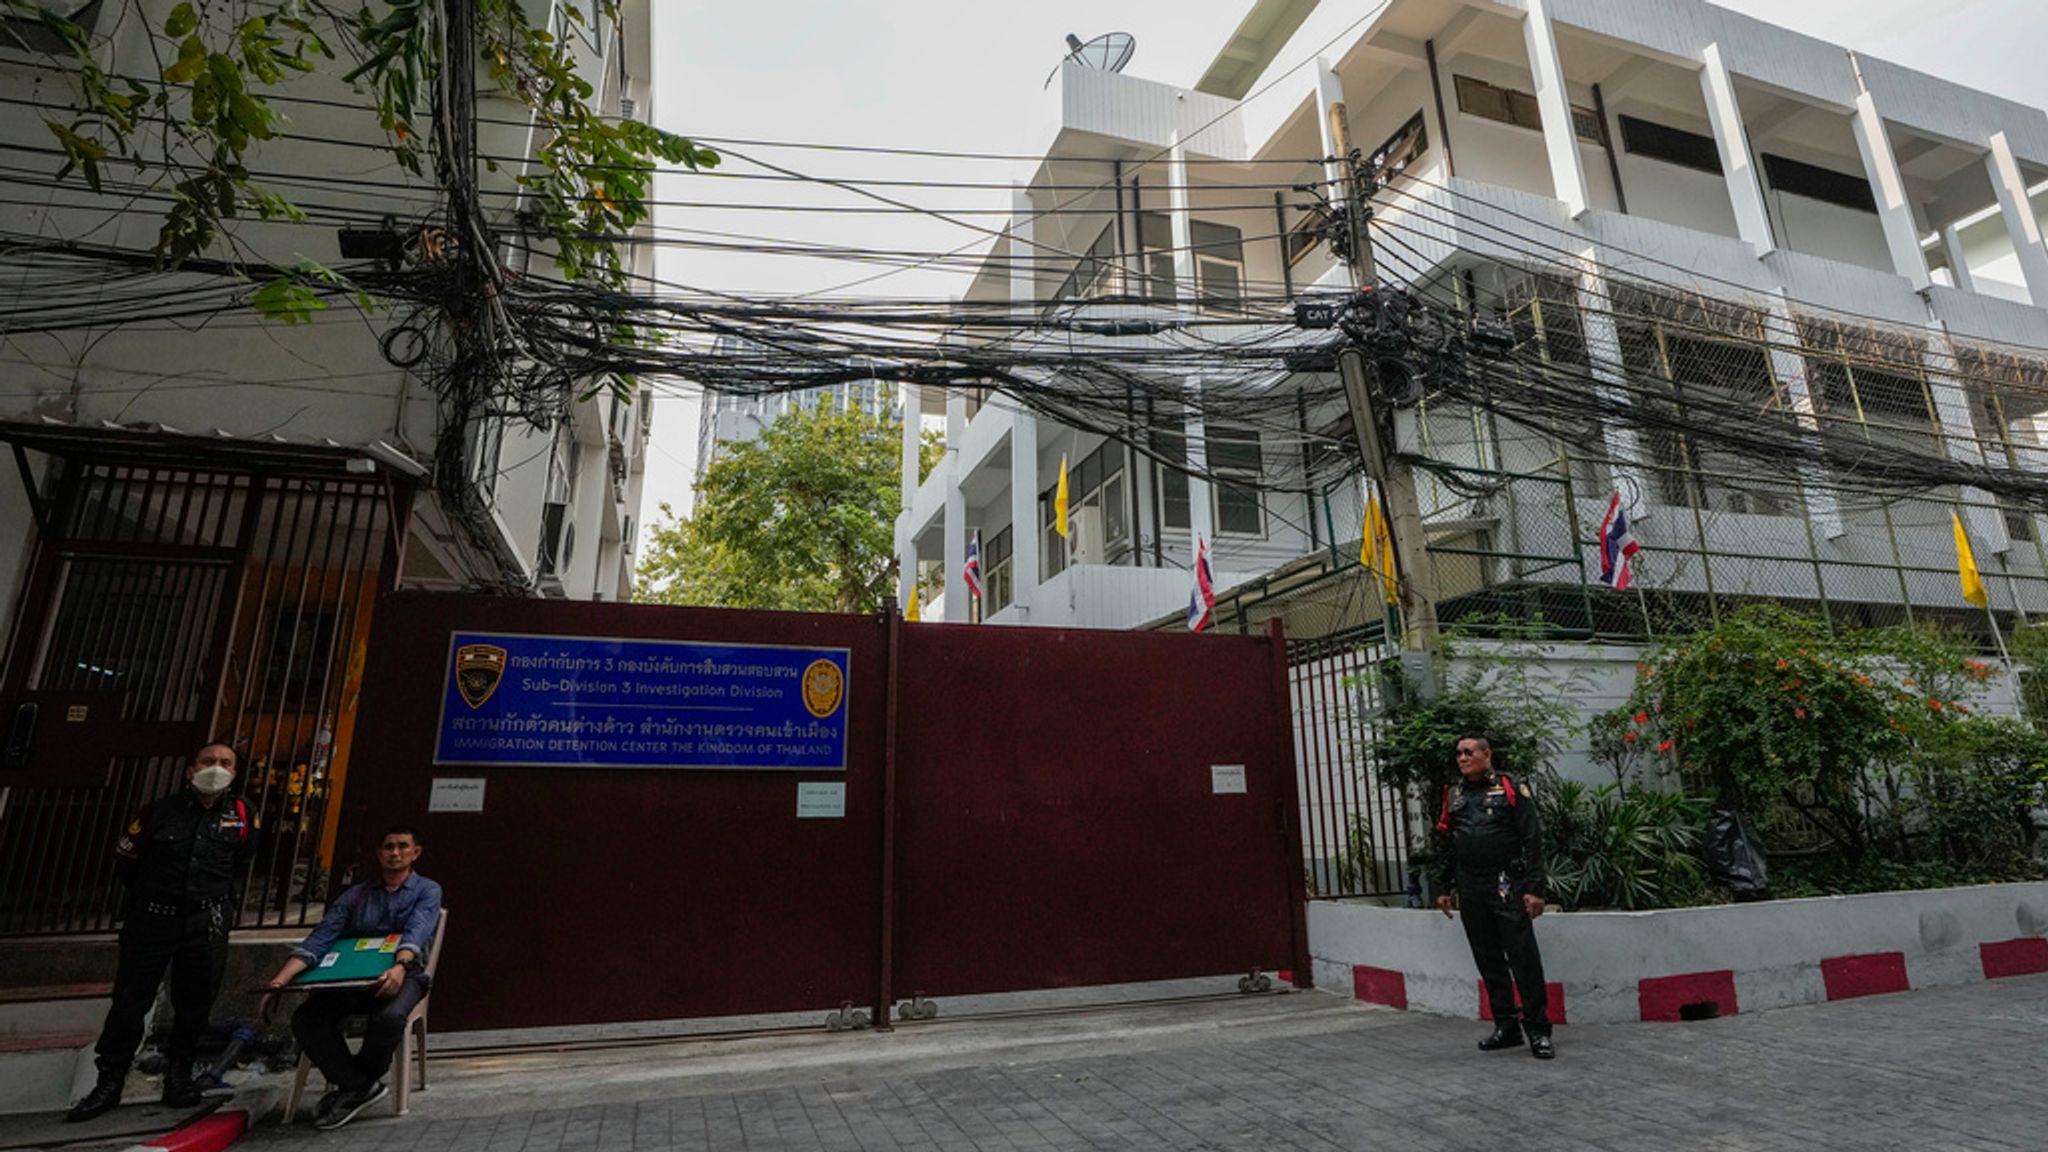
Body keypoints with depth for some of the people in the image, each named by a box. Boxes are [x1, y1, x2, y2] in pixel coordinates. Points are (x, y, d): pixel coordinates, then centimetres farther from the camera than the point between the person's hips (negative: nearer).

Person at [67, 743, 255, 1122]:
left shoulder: (239, 816, 0)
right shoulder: (159, 811, -4)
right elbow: (124, 856, 10)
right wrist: (151, 893, 16)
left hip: (206, 924, 1)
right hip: (151, 920, -1)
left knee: (194, 1004, 7)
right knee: (129, 1001, 4)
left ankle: (179, 1075, 21)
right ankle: (109, 1082, 17)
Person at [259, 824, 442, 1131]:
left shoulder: (427, 891, 5)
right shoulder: (355, 896, 16)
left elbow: (415, 933, -15)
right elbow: (318, 940, 3)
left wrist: (400, 967, -36)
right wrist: (279, 981, -14)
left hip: (402, 974, -4)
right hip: (352, 978, 4)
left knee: (388, 1019, -34)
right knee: (305, 1018, -24)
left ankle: (351, 1085, -3)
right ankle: (361, 1085, -10)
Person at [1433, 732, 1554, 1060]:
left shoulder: (1510, 790, -3)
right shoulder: (1453, 795, 11)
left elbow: (1533, 840, -6)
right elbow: (1445, 845, 16)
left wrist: (1534, 888, -12)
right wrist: (1444, 888, 14)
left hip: (1506, 886, -5)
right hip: (1470, 890, 5)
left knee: (1524, 959, -4)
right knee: (1488, 961, 10)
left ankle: (1538, 1031, 5)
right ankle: (1506, 1027, 21)